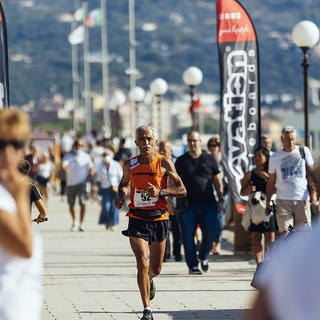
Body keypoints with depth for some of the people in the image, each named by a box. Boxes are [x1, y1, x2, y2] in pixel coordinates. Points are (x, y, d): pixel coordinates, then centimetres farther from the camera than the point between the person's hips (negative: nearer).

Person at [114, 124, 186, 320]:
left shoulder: (164, 163, -5)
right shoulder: (130, 165, 1)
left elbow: (182, 190, -5)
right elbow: (124, 184, 22)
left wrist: (161, 192, -20)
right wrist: (121, 197, 0)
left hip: (159, 219, 0)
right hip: (137, 219, 0)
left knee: (155, 269, 11)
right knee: (142, 264, -15)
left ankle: (149, 280, 50)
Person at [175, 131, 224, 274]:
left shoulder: (209, 159, 8)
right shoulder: (181, 161, 7)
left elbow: (217, 181, 12)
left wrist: (220, 199, 6)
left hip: (208, 204, 0)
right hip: (188, 205, 0)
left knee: (210, 233, -4)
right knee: (188, 237, -3)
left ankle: (203, 256, 23)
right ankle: (193, 265, 6)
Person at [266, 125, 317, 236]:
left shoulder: (304, 151, 5)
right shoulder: (275, 157, 5)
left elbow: (311, 172, 9)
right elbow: (271, 182, 10)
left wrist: (313, 191, -3)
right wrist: (268, 202, 7)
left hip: (302, 199, 0)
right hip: (283, 201, 0)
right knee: (285, 233, -10)